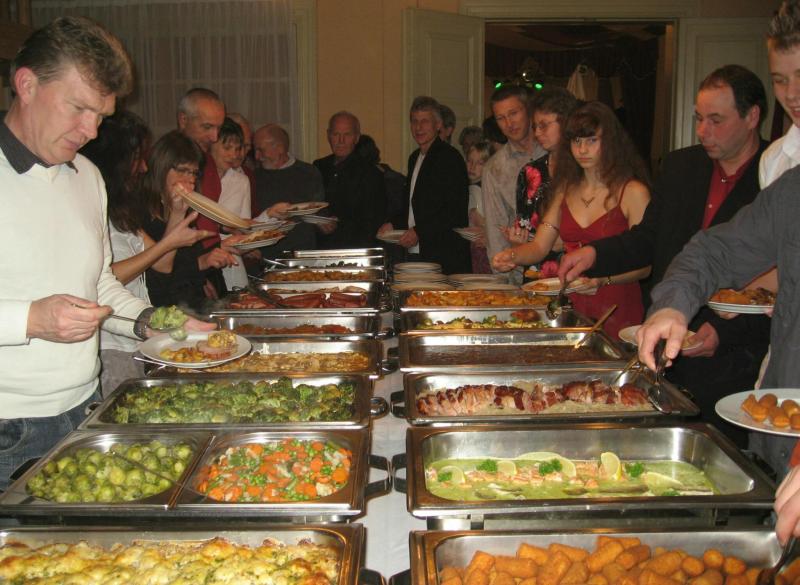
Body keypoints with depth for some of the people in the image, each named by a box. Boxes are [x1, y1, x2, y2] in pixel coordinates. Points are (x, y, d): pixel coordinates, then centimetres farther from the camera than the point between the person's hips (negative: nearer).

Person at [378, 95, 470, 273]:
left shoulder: (450, 157, -9)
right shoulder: (415, 158, 18)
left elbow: (457, 211, -16)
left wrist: (419, 232, -19)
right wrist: (393, 224, 10)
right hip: (415, 253, 8)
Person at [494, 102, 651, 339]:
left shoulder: (633, 192, -7)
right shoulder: (565, 190, 10)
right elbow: (539, 247, 8)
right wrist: (513, 255, -12)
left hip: (617, 310, -4)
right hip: (573, 305, 4)